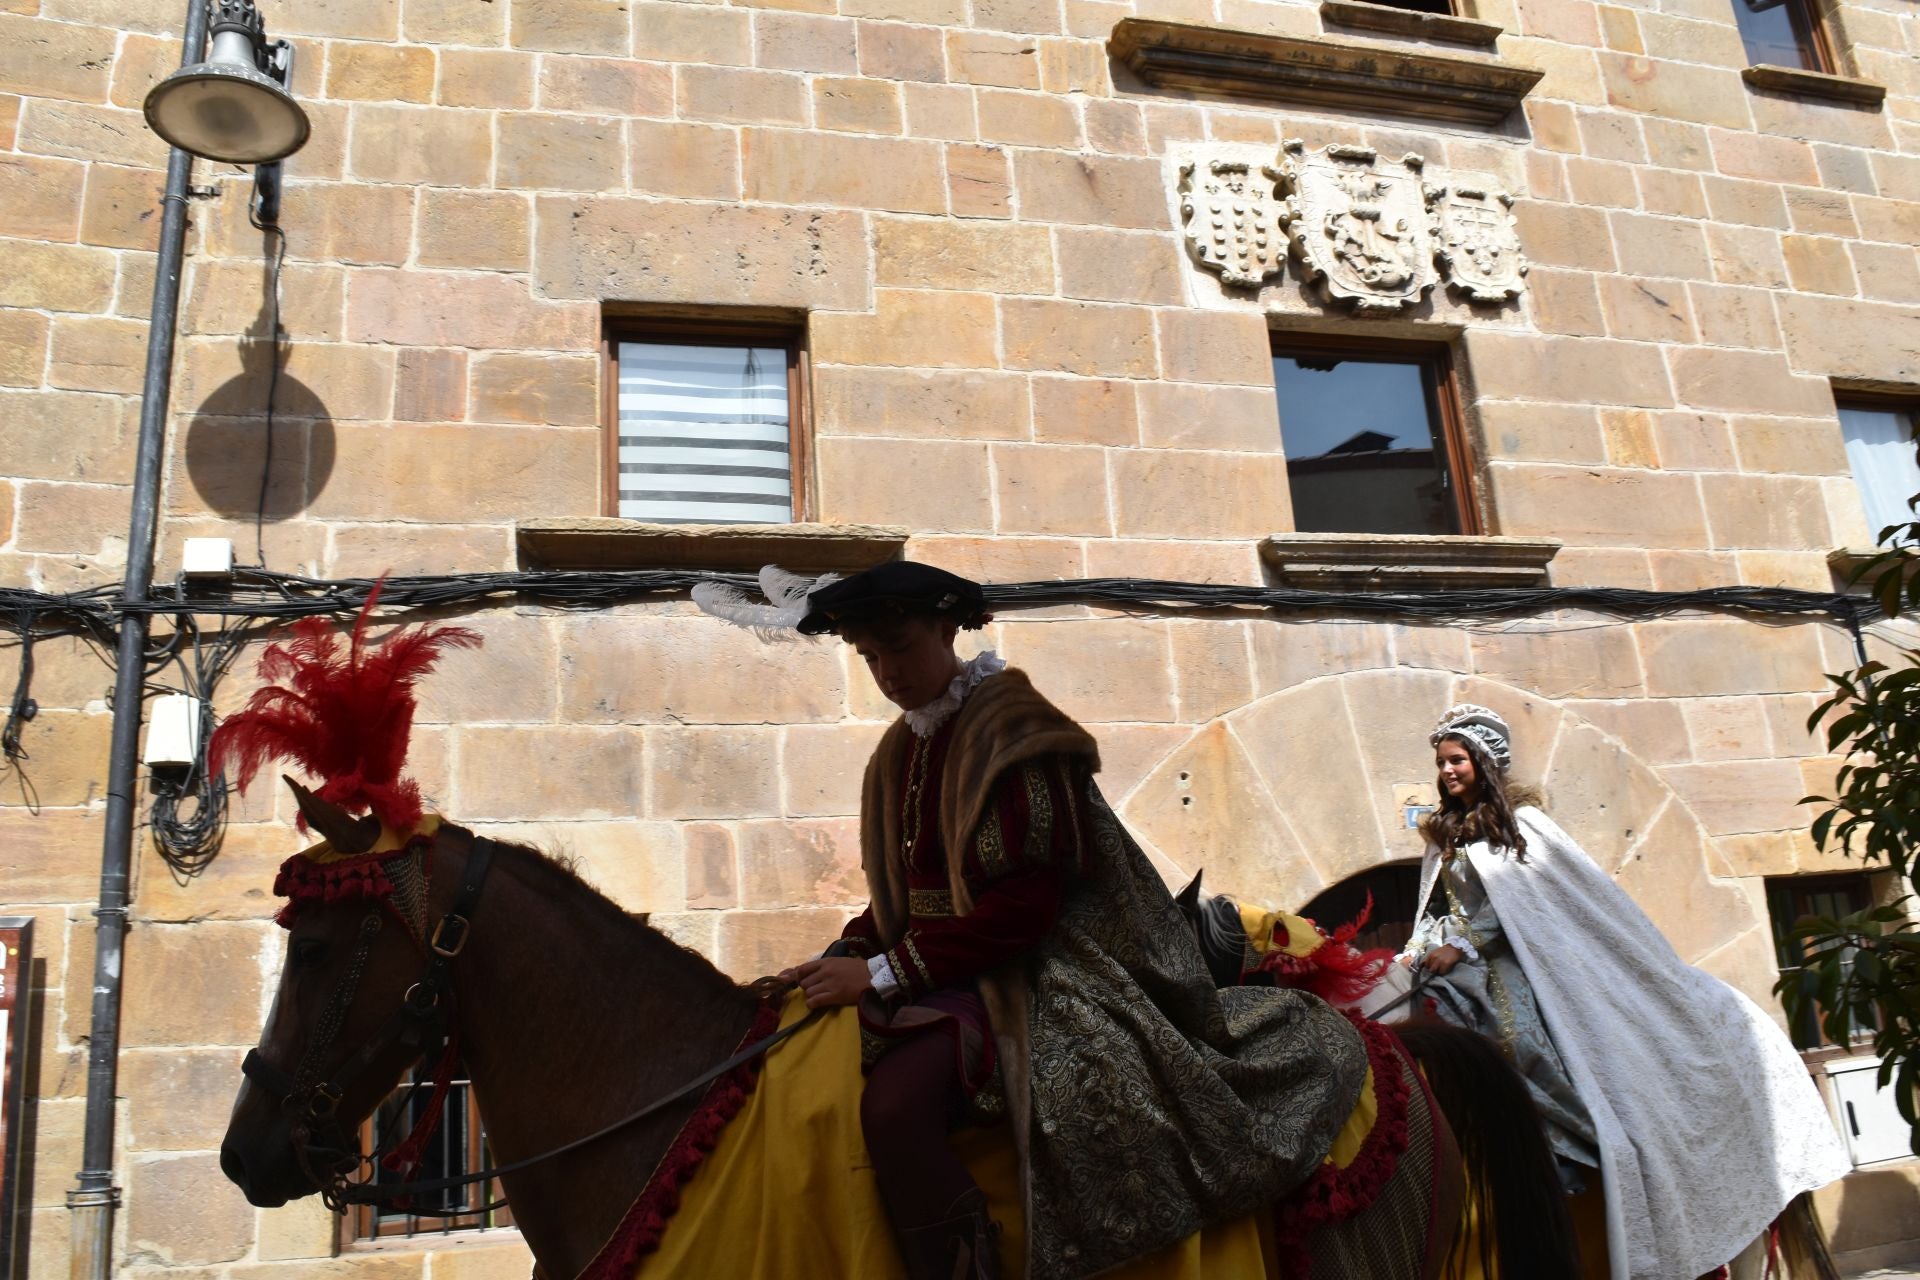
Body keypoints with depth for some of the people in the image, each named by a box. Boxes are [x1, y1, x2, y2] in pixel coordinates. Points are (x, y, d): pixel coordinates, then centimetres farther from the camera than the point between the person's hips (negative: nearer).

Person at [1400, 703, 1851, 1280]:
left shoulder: (1517, 818, 1)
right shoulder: (1442, 838, 18)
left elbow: (1512, 899, -9)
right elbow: (1435, 912, 17)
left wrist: (1458, 948, -17)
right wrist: (1416, 955, -1)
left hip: (1518, 965, -4)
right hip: (1473, 975, 4)